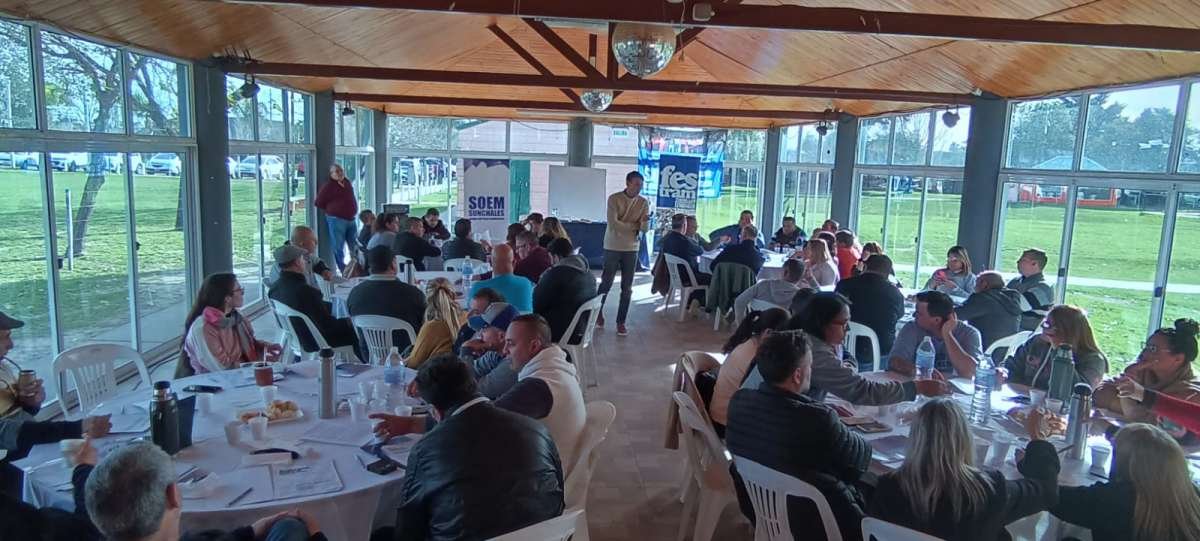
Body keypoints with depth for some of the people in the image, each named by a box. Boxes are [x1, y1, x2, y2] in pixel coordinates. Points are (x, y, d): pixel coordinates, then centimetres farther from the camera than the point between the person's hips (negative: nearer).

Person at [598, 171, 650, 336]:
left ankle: (621, 322, 12)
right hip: (613, 247, -3)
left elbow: (645, 229, -5)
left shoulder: (643, 202, 0)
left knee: (627, 288, 3)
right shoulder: (614, 199, -11)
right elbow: (613, 224, -19)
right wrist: (634, 225, -11)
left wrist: (645, 221, -28)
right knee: (606, 283, 6)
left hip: (631, 249, 3)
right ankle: (598, 313, 29)